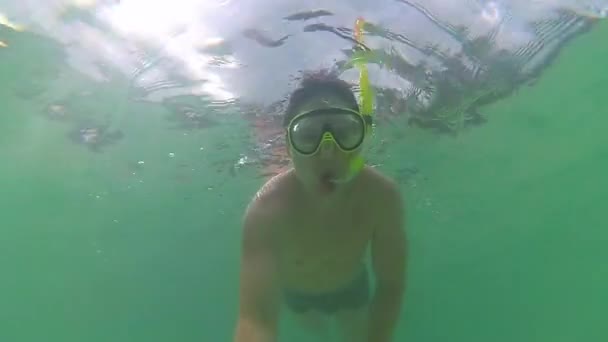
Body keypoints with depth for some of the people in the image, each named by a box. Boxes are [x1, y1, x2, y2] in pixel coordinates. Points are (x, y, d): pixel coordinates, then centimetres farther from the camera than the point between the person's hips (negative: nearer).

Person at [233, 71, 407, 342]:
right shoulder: (267, 208, -41)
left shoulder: (382, 195, -35)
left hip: (351, 287, 0)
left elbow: (391, 286, -27)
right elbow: (256, 319, -50)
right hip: (296, 292, 0)